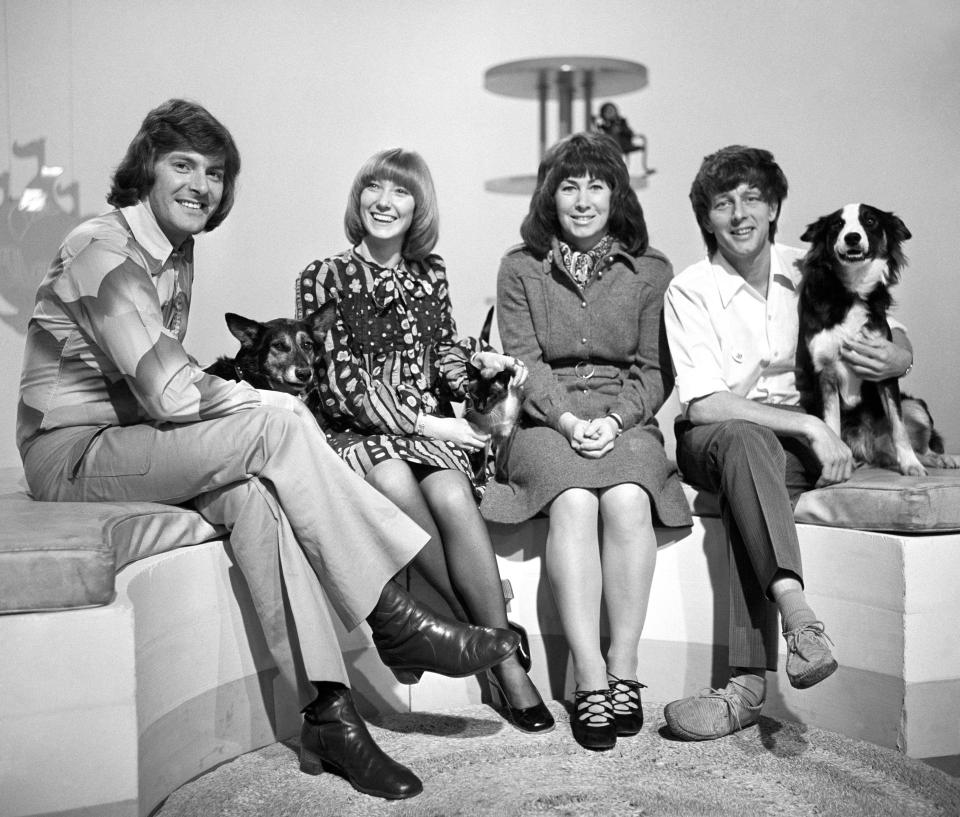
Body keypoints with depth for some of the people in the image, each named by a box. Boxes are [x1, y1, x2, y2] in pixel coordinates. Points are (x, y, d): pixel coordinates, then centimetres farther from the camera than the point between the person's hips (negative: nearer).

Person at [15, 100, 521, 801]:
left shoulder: (178, 250, 14)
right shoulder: (103, 251, -16)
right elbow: (170, 394, -23)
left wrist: (246, 398, -3)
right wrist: (274, 405, -13)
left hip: (132, 438, 8)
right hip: (71, 456, -8)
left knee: (252, 491, -25)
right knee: (276, 430, -26)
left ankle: (327, 713, -28)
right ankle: (395, 620, -20)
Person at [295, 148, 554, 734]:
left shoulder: (429, 273, 17)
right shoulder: (324, 278, 4)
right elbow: (341, 385, -5)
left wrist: (481, 361, -4)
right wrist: (427, 424, -13)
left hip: (433, 429, 2)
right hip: (355, 431, -2)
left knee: (451, 494, -31)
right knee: (394, 481, -36)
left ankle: (502, 655, -25)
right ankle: (494, 641, -26)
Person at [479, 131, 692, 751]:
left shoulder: (651, 271, 9)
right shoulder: (521, 268, 8)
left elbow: (655, 371, 6)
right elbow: (524, 364, 0)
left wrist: (613, 420, -13)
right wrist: (568, 420, -16)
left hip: (626, 420, 1)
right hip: (546, 420, 0)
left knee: (627, 501, -31)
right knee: (573, 503, -32)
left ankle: (624, 669, -23)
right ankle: (589, 678, -29)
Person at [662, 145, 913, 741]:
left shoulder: (806, 273, 5)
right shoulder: (690, 290, -4)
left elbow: (897, 339, 15)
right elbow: (705, 405, -13)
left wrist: (898, 358, -12)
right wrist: (810, 427, -21)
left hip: (800, 438, 2)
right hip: (711, 438, -1)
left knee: (749, 484, -32)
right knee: (746, 442, -37)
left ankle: (749, 684, -37)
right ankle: (798, 615, -51)